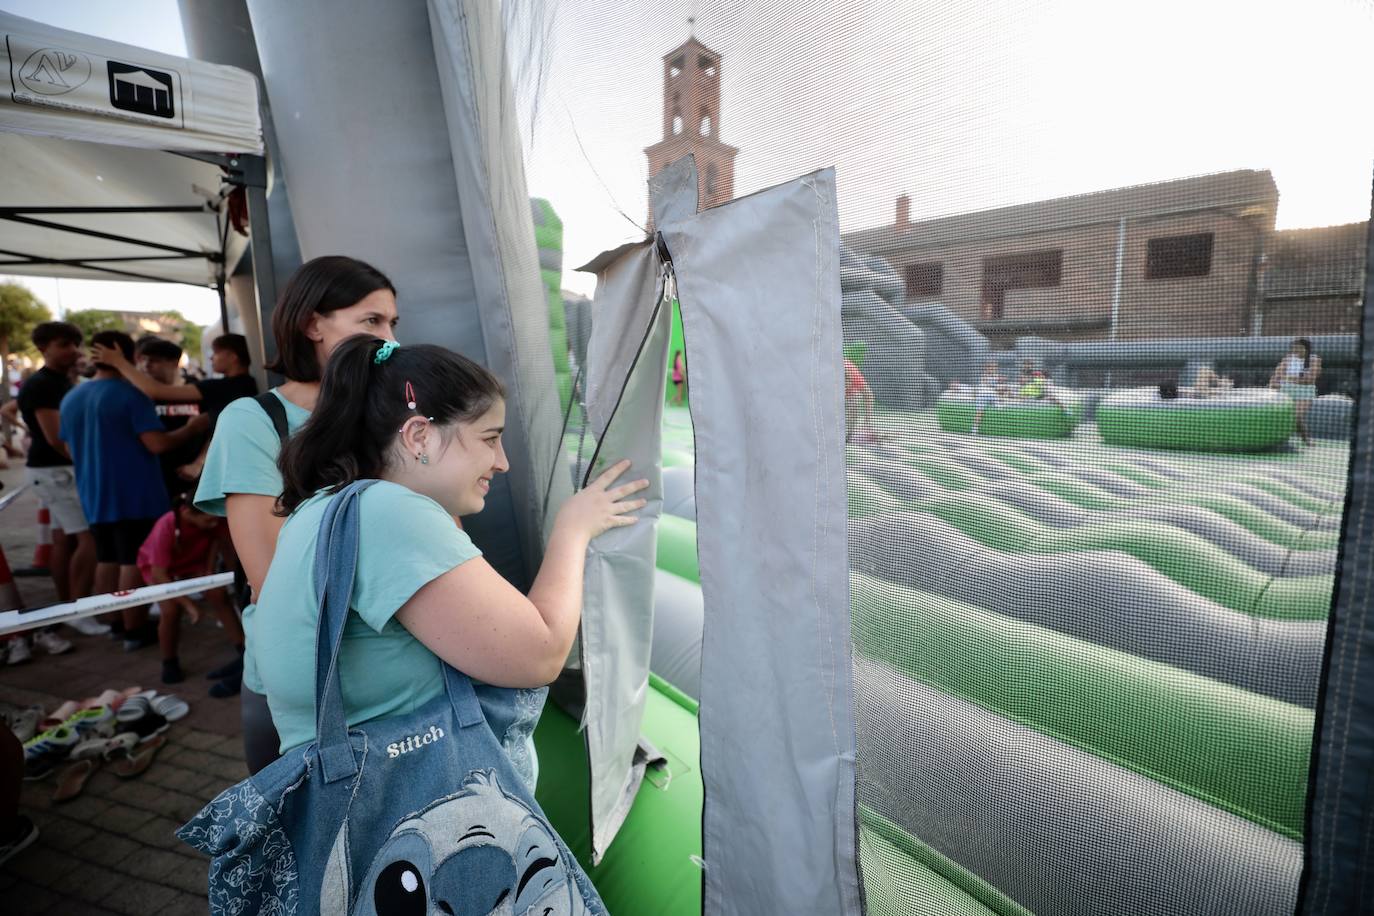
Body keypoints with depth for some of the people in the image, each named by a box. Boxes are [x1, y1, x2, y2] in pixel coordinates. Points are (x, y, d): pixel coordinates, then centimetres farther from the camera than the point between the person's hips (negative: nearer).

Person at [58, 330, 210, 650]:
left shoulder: (70, 399, 9)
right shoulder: (131, 394, -15)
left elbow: (70, 449, 18)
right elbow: (158, 444, -22)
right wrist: (192, 428, -9)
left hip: (95, 498, 7)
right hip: (134, 496, -7)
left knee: (107, 560, 16)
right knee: (134, 562, -1)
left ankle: (113, 621, 27)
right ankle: (135, 630, 6)